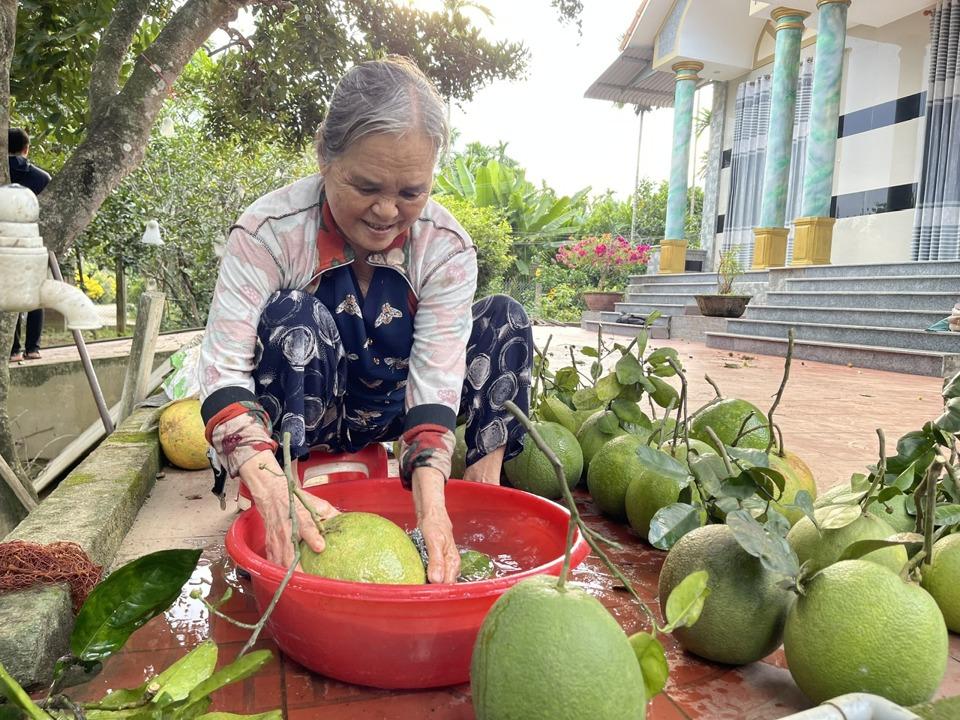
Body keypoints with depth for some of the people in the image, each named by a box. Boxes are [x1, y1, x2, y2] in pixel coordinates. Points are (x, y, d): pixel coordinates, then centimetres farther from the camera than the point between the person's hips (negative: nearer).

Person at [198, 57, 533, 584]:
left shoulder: (446, 249, -18)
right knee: (294, 316, -33)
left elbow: (435, 380, -26)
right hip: (291, 420, -2)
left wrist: (430, 505, -41)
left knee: (503, 318, -14)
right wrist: (272, 493, -48)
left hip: (386, 412, 3)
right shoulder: (268, 232, -24)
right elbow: (224, 371, -31)